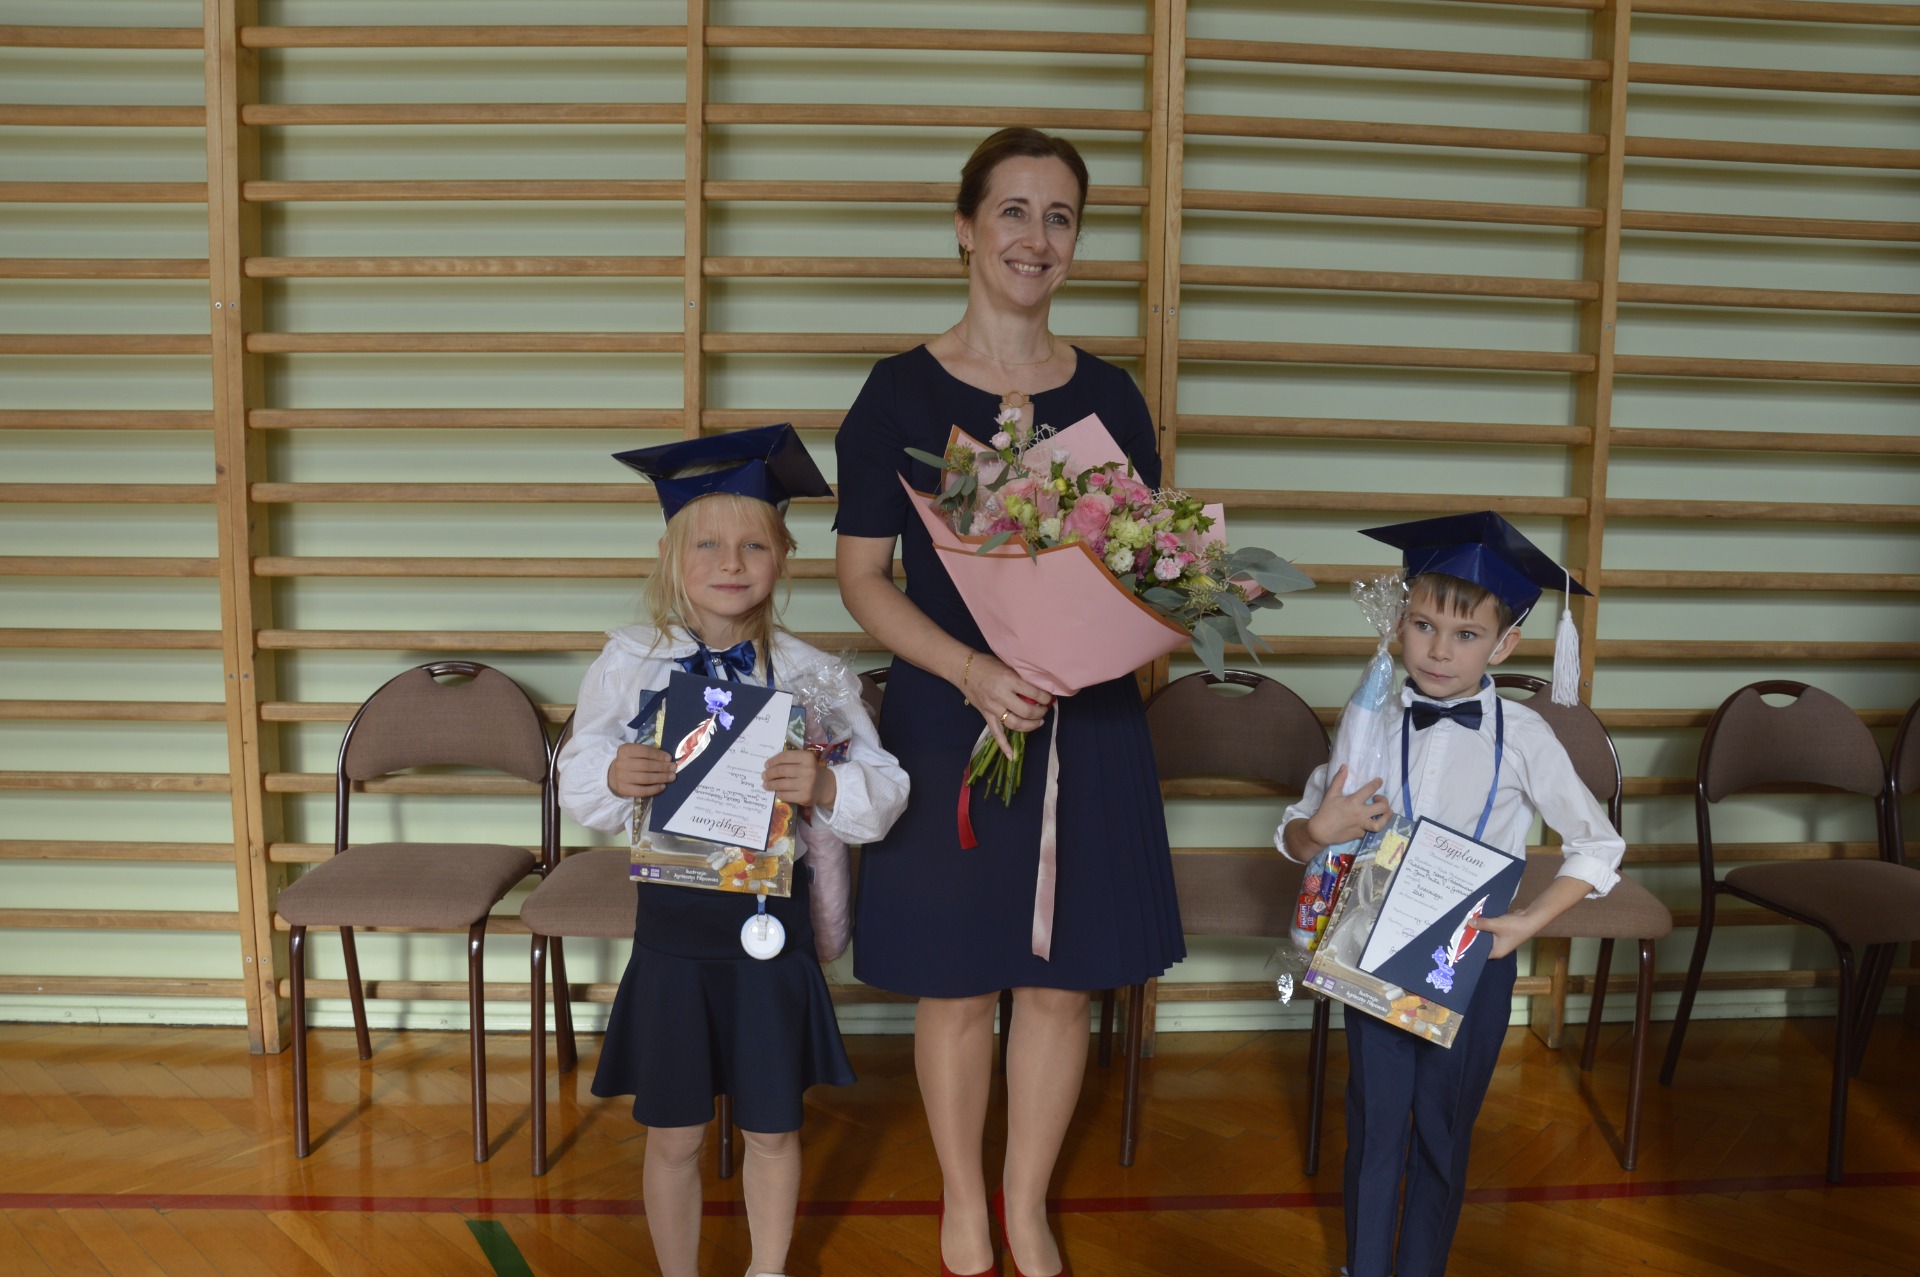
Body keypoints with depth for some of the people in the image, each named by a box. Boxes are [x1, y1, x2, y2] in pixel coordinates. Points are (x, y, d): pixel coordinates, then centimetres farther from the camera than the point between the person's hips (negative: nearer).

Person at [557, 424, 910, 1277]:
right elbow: (577, 784, 3)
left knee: (772, 1129, 15)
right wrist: (613, 778, -20)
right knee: (673, 1135, 12)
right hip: (672, 919, 0)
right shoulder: (629, 664, -4)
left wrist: (827, 787, -27)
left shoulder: (813, 676, -5)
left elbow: (884, 794, -6)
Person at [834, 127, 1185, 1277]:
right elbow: (863, 576, -5)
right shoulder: (902, 393, -4)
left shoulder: (1110, 395, 4)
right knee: (956, 983, 9)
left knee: (1060, 982, 11)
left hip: (1087, 720, 3)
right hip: (946, 718, -2)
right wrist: (972, 669, -19)